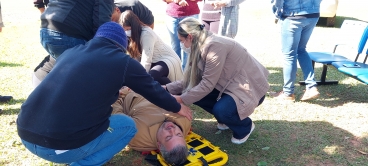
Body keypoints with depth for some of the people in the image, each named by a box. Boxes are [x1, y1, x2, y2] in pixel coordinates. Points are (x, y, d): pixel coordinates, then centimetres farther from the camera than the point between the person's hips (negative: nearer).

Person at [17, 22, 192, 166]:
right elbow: (153, 90, 13)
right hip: (62, 145, -7)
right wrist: (178, 108, 32)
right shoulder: (123, 62, 0)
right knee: (128, 125, 14)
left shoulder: (69, 52, 15)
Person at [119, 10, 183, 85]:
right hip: (154, 61, 9)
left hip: (168, 59, -9)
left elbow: (146, 61, -29)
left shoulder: (146, 34, -24)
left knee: (150, 76, -35)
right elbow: (135, 57, -3)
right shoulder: (132, 35, 1)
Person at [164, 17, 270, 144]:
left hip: (251, 86, -8)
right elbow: (192, 80, 2)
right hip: (231, 84, 9)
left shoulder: (215, 46, -26)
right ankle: (225, 118, 15)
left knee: (220, 110, -31)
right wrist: (167, 88, -1)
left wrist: (181, 99, -19)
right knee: (195, 92, -7)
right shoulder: (203, 46, 2)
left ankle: (245, 126, 3)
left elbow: (207, 84, -26)